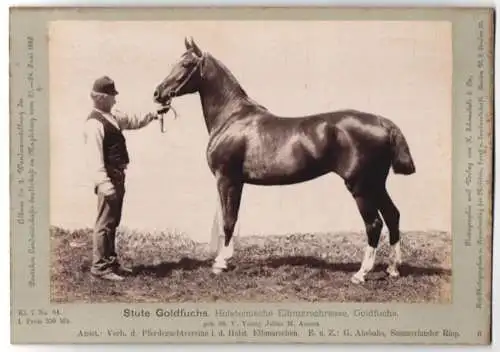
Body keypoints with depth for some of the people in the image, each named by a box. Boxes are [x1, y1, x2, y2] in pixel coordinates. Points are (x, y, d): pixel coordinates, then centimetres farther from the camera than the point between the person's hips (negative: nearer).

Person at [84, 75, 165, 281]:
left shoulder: (112, 117, 13)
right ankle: (99, 266, 3)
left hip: (118, 175, 10)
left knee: (113, 221, 16)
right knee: (105, 222, -4)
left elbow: (133, 121, 28)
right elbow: (94, 156, -23)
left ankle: (111, 261, 27)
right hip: (109, 177, -10)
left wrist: (152, 115, 11)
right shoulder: (94, 123, -16)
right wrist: (103, 183, -30)